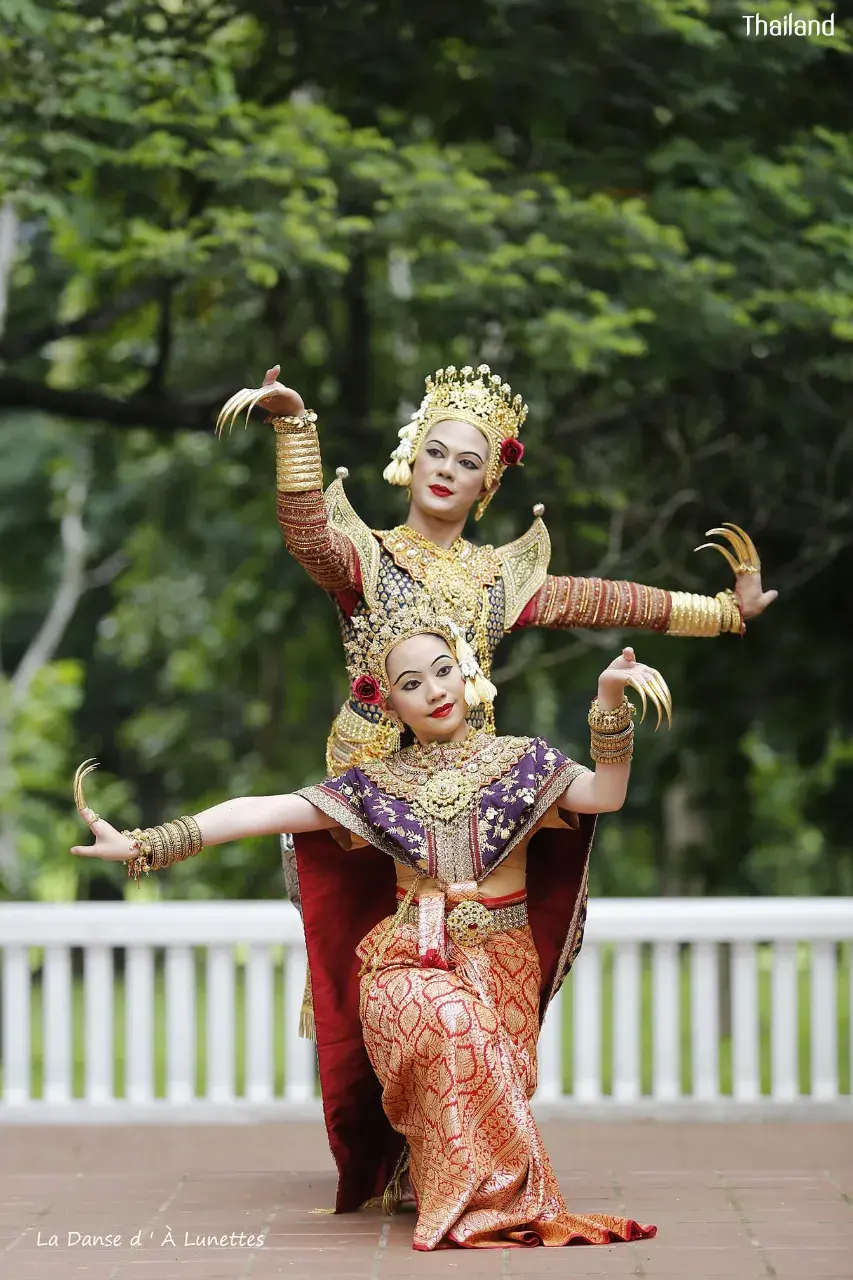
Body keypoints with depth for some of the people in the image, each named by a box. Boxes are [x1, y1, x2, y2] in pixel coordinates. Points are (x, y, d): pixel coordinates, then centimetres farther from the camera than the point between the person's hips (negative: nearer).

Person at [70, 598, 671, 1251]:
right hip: (407, 963, 0)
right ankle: (500, 1200, -20)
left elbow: (605, 795, -9)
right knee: (447, 1021, -35)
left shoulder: (520, 760, 8)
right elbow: (263, 811, 3)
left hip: (501, 966, 0)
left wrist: (610, 700, -25)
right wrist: (142, 844, -5)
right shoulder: (378, 784, 10)